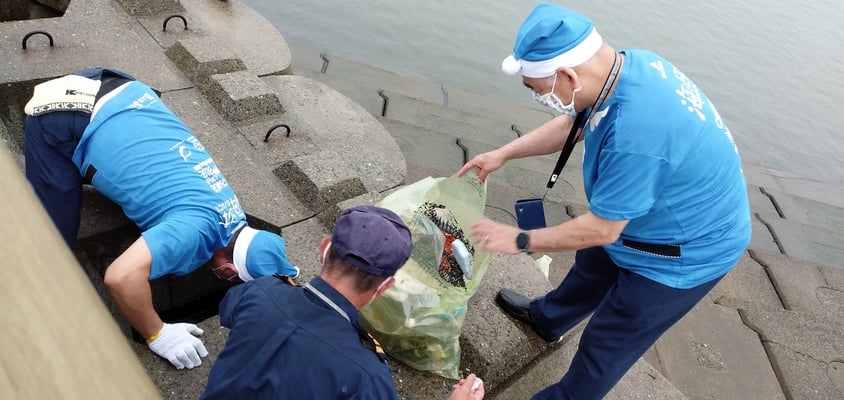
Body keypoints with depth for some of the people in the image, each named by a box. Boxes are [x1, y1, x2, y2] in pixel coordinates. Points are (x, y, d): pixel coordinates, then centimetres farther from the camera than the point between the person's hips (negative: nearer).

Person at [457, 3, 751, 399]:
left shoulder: (635, 135, -42)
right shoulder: (631, 64, -14)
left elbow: (600, 230, -29)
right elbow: (571, 124, 3)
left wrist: (519, 240, -18)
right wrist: (502, 154, 2)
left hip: (686, 254, -9)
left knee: (607, 341, 10)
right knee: (591, 267, 30)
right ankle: (546, 318, 57)